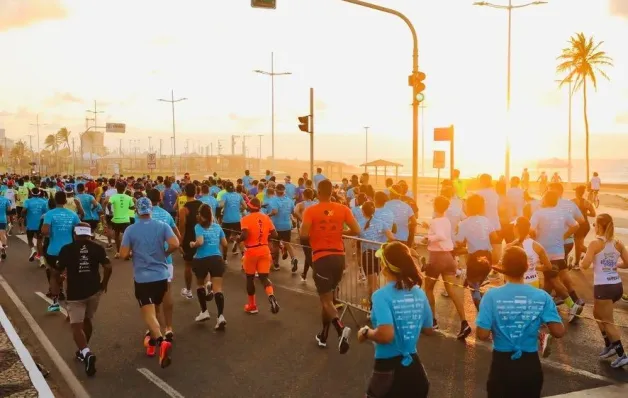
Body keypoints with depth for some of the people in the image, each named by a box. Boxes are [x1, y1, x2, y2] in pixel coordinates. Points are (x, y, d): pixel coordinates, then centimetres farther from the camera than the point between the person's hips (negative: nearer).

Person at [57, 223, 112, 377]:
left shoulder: (67, 249, -4)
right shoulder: (97, 248, -1)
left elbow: (58, 270, 1)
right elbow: (108, 267, -8)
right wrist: (104, 283, 8)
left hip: (75, 292, -3)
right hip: (94, 290, 3)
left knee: (76, 326, -2)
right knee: (87, 320, 23)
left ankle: (86, 353, -25)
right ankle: (83, 351, 35)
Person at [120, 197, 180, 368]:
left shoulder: (130, 230, -5)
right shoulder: (162, 226, -3)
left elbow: (123, 255, -7)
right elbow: (175, 244, -14)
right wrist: (165, 254, 6)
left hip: (142, 278, -3)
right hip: (161, 275, 3)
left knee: (149, 314, -6)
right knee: (155, 310, 23)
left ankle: (161, 341, -28)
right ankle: (151, 340, 37)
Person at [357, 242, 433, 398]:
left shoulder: (382, 295, -18)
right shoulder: (419, 293, 0)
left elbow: (386, 335, -28)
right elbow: (428, 330, 11)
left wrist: (366, 333, -11)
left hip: (389, 370, -6)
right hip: (415, 369, 6)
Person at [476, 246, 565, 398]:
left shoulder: (492, 296, -14)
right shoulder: (542, 297, -7)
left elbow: (482, 335, -16)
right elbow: (559, 332, -10)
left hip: (502, 364, -2)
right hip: (531, 365, 2)